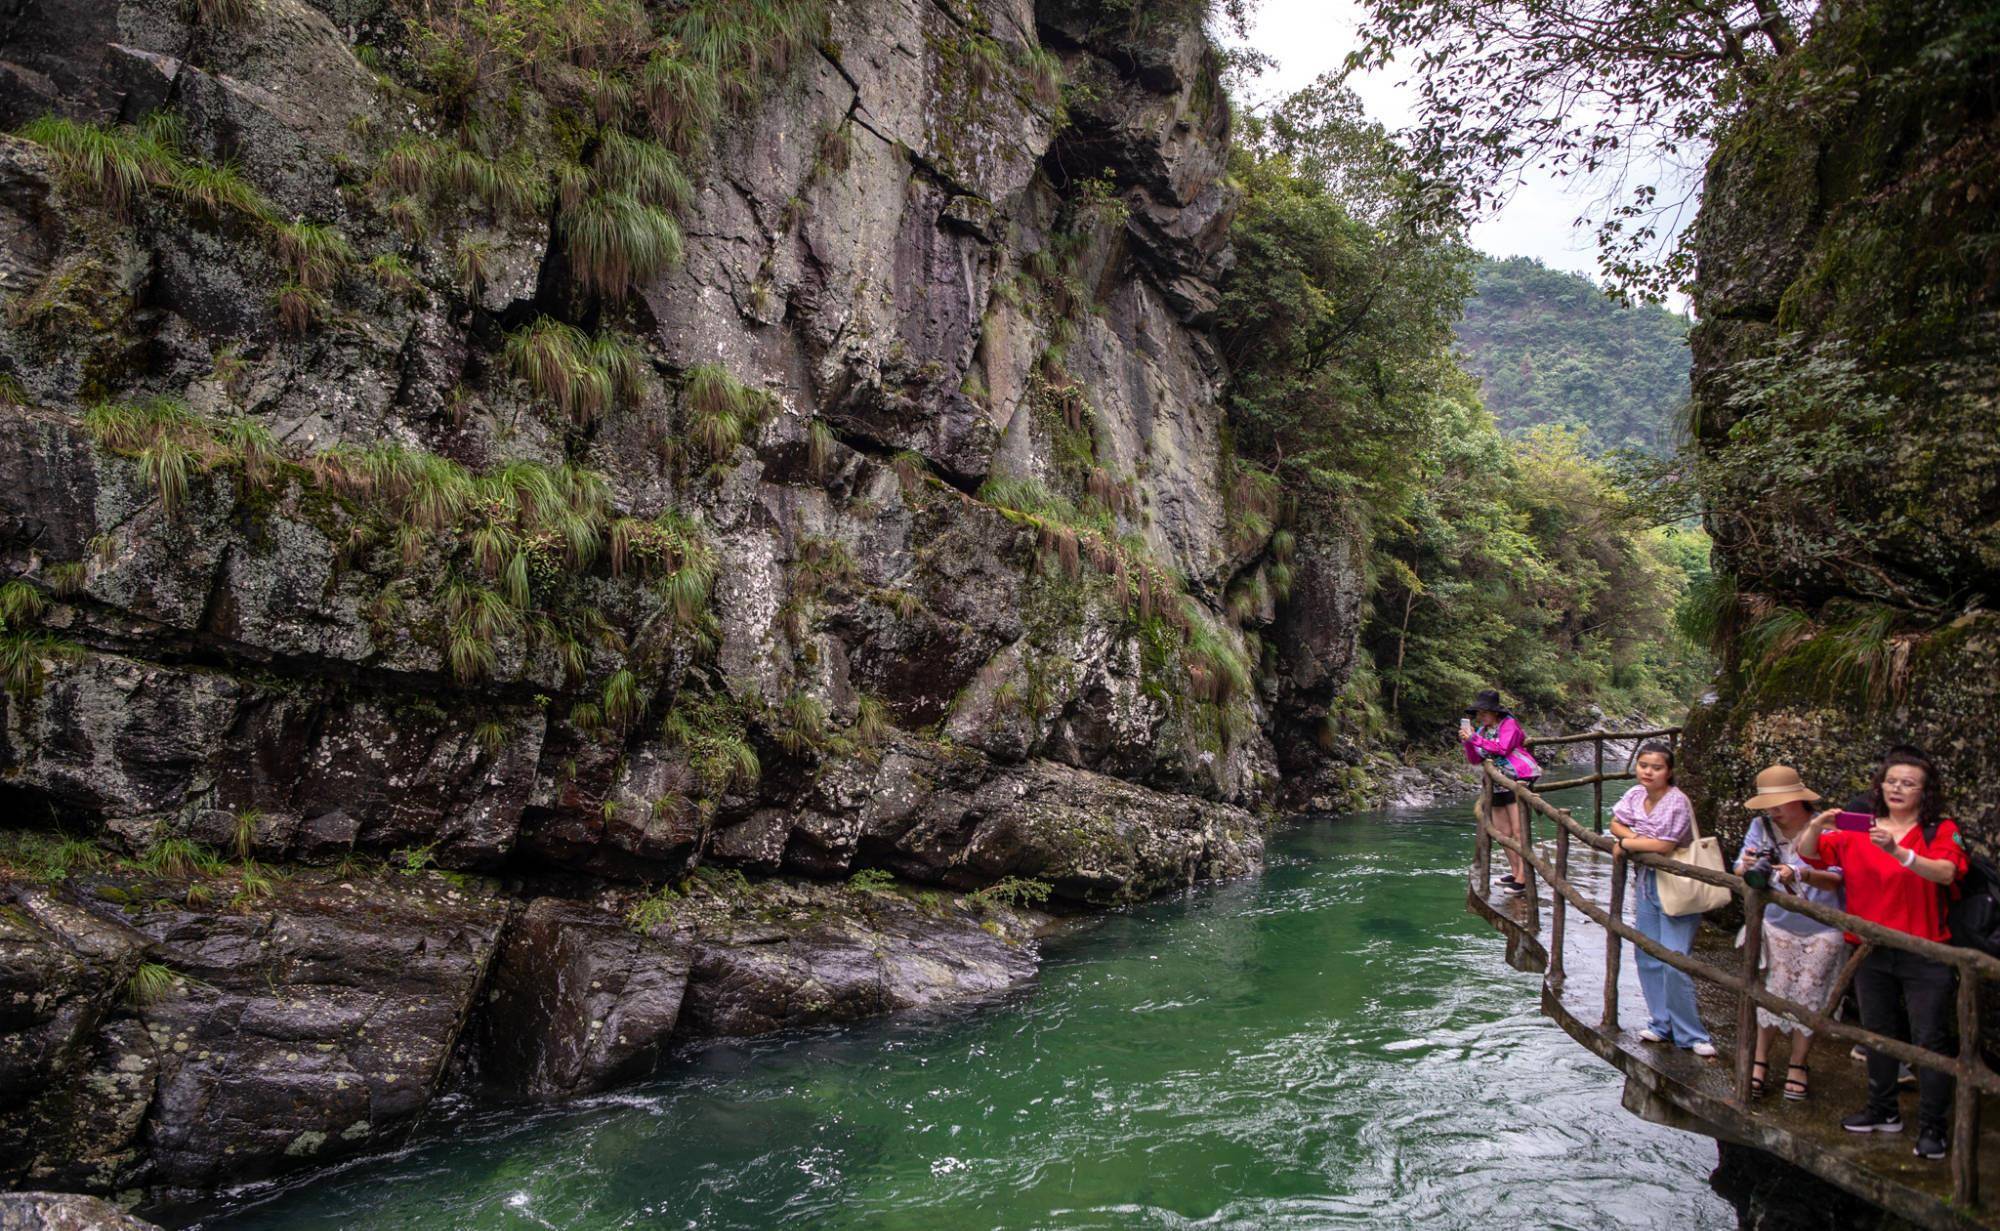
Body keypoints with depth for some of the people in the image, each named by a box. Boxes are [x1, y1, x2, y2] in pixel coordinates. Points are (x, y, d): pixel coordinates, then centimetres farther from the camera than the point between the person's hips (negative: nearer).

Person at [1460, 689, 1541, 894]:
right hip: (1498, 784, 8)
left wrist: (1475, 738, -24)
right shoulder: (1482, 729, 12)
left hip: (1519, 779, -8)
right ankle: (1515, 872, 22)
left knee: (1518, 831, -13)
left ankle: (1522, 878, -14)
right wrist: (1467, 742, -7)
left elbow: (1502, 748, -24)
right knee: (1502, 832, 11)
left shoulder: (1508, 724, -9)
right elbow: (1475, 760, 10)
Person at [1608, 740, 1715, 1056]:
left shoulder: (1677, 802, -19)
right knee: (1648, 958, 11)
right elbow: (1616, 824, 11)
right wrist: (1634, 836, -10)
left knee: (1674, 964, -10)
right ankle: (1662, 1024, 24)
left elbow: (1664, 846, -22)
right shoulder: (1635, 795, 3)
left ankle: (1690, 1035, 2)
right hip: (1648, 884, 7)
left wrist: (1626, 843, -9)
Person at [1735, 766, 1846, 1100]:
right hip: (1777, 925, 2)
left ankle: (1798, 1064, 23)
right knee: (1771, 995, 1)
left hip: (1821, 930, -2)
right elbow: (1740, 876, -6)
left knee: (1808, 998, 5)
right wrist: (1745, 867, -30)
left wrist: (1801, 875, -37)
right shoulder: (1762, 826, -5)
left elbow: (1837, 880, -18)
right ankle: (1760, 1061, 16)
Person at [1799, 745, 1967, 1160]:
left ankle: (1932, 1126, 10)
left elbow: (1946, 872, -24)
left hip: (1924, 952, -4)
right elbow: (1808, 852, -2)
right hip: (1871, 951, 4)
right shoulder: (1858, 831, 3)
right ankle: (1883, 1112, 31)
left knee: (1929, 1040, 0)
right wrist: (1816, 826, -22)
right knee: (1878, 1033, 16)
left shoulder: (1940, 830, -6)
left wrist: (1898, 852, -39)